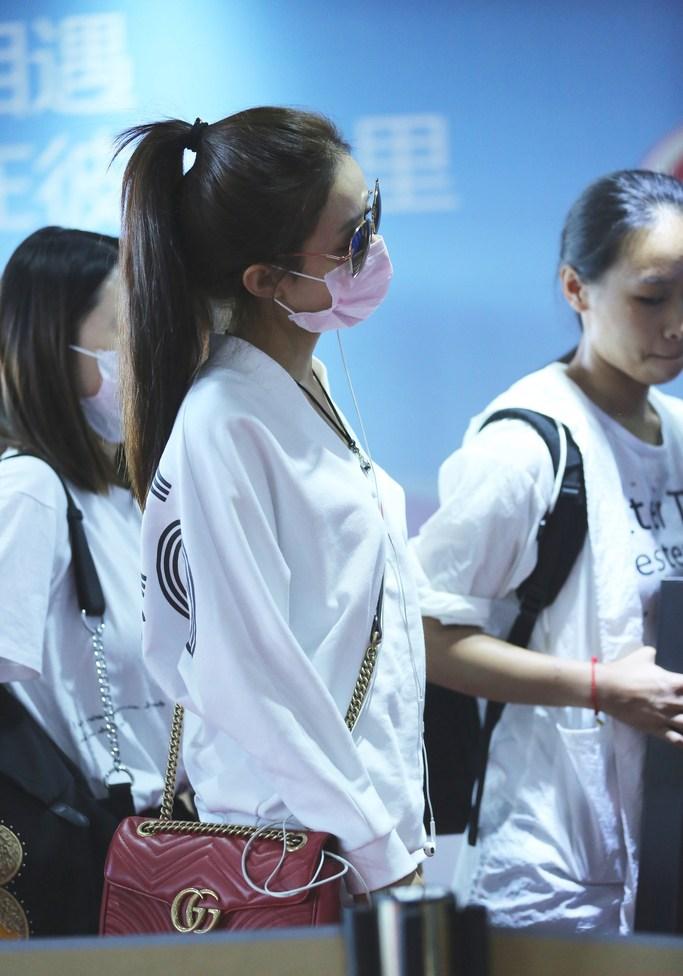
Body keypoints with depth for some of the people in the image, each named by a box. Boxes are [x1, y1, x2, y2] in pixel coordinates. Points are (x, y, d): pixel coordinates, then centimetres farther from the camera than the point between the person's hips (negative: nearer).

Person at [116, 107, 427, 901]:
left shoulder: (308, 387, 9)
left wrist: (398, 828, 11)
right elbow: (249, 670, -19)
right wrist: (379, 849, -15)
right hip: (291, 850, -8)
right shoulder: (222, 424, -17)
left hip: (377, 814, 8)